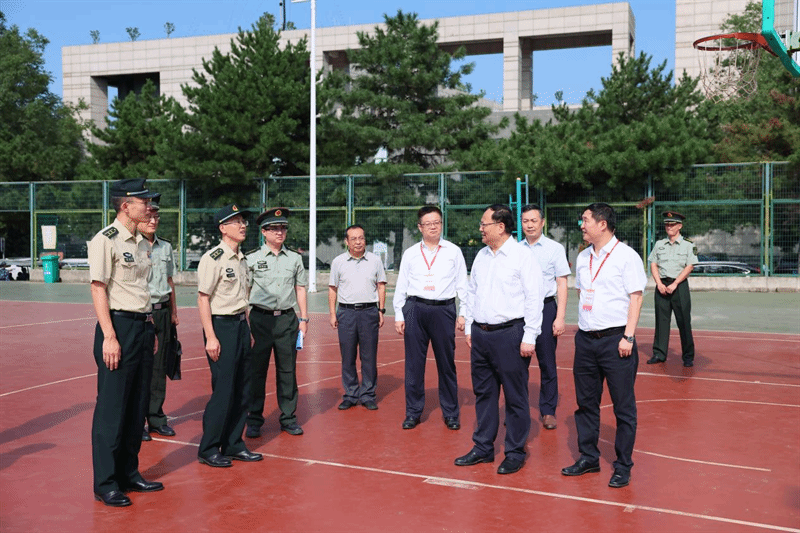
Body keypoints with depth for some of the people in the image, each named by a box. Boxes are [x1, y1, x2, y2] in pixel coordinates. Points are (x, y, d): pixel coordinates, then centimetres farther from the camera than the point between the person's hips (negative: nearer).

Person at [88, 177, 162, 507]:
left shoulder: (141, 243, 14)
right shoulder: (105, 241, -10)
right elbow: (98, 289, -14)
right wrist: (109, 337, -19)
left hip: (143, 327, 8)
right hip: (119, 327, -8)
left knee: (136, 406, 13)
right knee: (111, 409, -2)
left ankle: (129, 473, 25)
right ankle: (105, 485, 8)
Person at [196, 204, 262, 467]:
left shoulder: (242, 259, 14)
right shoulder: (213, 258, -11)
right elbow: (203, 299, -14)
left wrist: (246, 326, 16)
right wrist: (211, 337, -18)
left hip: (241, 325, 8)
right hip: (221, 326, -8)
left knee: (242, 390, 10)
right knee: (223, 391, -6)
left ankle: (233, 445, 21)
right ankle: (208, 450, 7)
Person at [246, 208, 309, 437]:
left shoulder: (295, 258, 10)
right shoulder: (252, 259, 1)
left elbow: (300, 289, 14)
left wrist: (303, 318, 9)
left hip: (287, 318, 2)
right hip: (261, 317, -2)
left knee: (288, 370, 7)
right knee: (257, 370, 3)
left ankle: (288, 418, 18)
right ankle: (254, 420, 14)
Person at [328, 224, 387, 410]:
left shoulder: (375, 260, 6)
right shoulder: (338, 262, 6)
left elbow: (381, 286, 10)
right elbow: (332, 289, 10)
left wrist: (381, 311, 4)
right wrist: (333, 314, 4)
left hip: (369, 311, 0)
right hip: (346, 312, 0)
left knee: (369, 356, 3)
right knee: (347, 356, 4)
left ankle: (368, 395, 13)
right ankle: (350, 395, 14)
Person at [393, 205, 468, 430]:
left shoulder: (453, 251, 6)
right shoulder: (410, 253, 8)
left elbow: (462, 284, 7)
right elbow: (401, 285, 10)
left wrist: (463, 313, 2)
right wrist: (398, 315, 6)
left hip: (444, 310, -1)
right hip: (415, 309, 1)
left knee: (446, 363, 5)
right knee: (414, 363, 4)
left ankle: (451, 413, 16)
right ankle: (413, 412, 15)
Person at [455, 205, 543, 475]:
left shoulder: (522, 256, -8)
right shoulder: (481, 256, 12)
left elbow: (534, 298, -11)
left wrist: (529, 337, -14)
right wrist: (470, 328, 15)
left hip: (509, 334, -7)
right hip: (480, 333, 7)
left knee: (515, 397, 3)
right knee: (484, 393, 14)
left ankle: (515, 453, 14)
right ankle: (483, 448, 25)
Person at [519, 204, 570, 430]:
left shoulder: (555, 248, -1)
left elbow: (562, 285, -2)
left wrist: (560, 317, -8)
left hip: (545, 308, -2)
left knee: (547, 363, 4)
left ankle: (548, 411, 16)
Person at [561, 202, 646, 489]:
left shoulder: (626, 255, -6)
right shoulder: (582, 257, 13)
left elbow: (636, 297, -8)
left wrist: (628, 337, -14)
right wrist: (582, 327, 14)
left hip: (615, 339, -6)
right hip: (585, 337, 6)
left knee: (623, 407, 2)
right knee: (586, 402, 12)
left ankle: (623, 466, 12)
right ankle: (588, 458, 24)